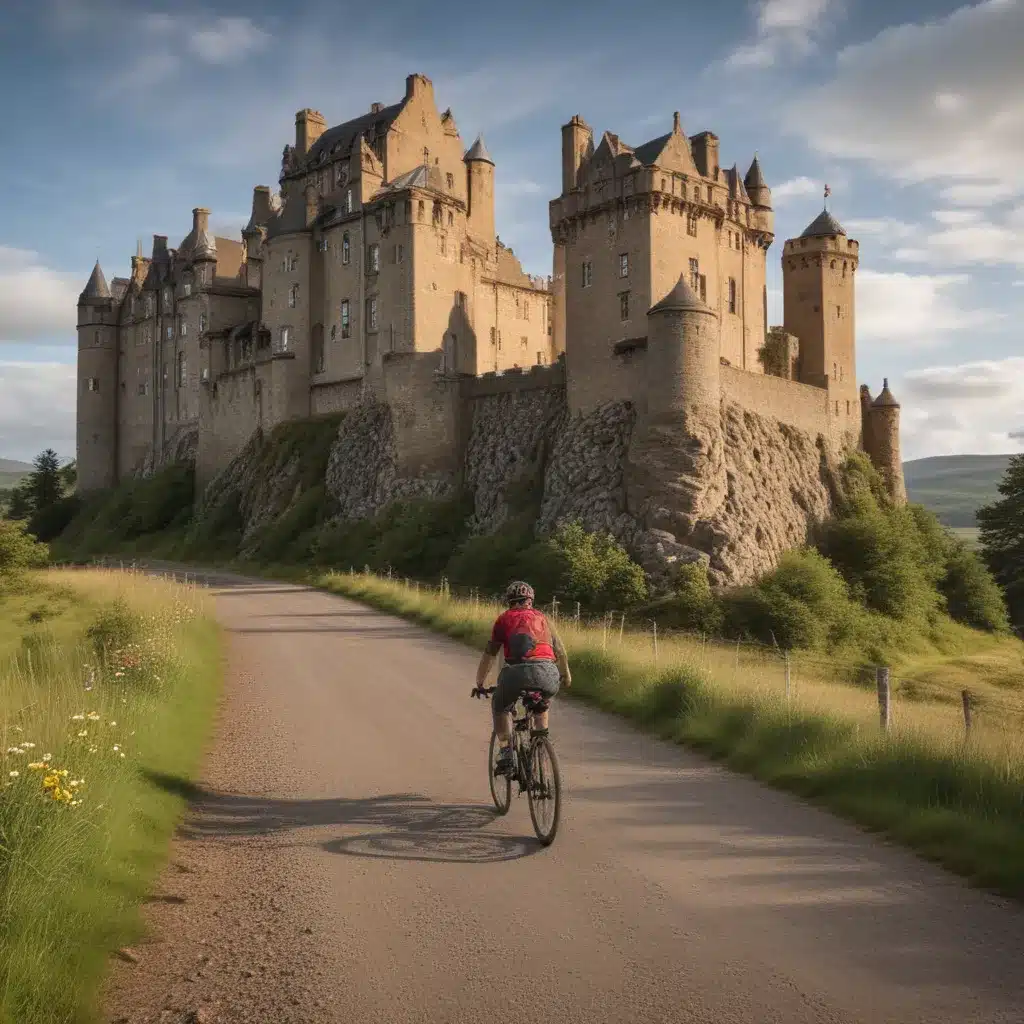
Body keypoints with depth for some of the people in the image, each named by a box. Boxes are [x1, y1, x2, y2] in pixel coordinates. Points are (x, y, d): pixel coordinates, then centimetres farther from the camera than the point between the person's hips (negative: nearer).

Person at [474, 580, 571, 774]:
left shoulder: (504, 618, 22)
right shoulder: (540, 616, 28)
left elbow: (489, 655, 23)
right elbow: (559, 649, 34)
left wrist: (479, 683, 34)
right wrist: (566, 674, 49)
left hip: (518, 671, -2)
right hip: (548, 674, 3)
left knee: (500, 707, 25)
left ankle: (506, 752, 9)